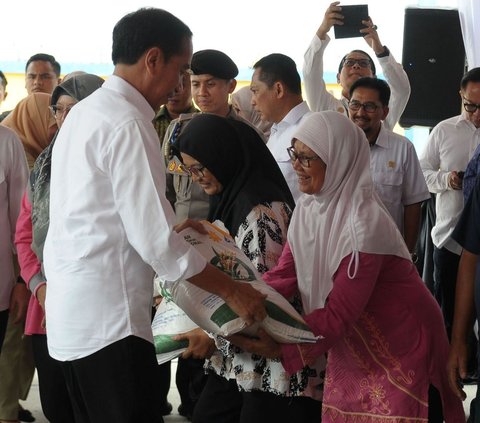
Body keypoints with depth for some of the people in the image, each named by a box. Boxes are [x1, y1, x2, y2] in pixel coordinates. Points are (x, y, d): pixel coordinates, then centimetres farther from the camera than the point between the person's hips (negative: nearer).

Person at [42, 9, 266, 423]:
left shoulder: (85, 111, 13)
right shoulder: (128, 125, -16)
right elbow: (155, 240, -19)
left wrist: (176, 227, 22)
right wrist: (232, 290, -11)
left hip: (73, 310, 10)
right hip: (107, 315, -10)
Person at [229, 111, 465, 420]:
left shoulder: (363, 224, -27)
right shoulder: (309, 208, -2)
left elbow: (338, 314, -27)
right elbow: (283, 275, -4)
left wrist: (282, 347, -34)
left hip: (399, 349, -7)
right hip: (350, 348, 7)